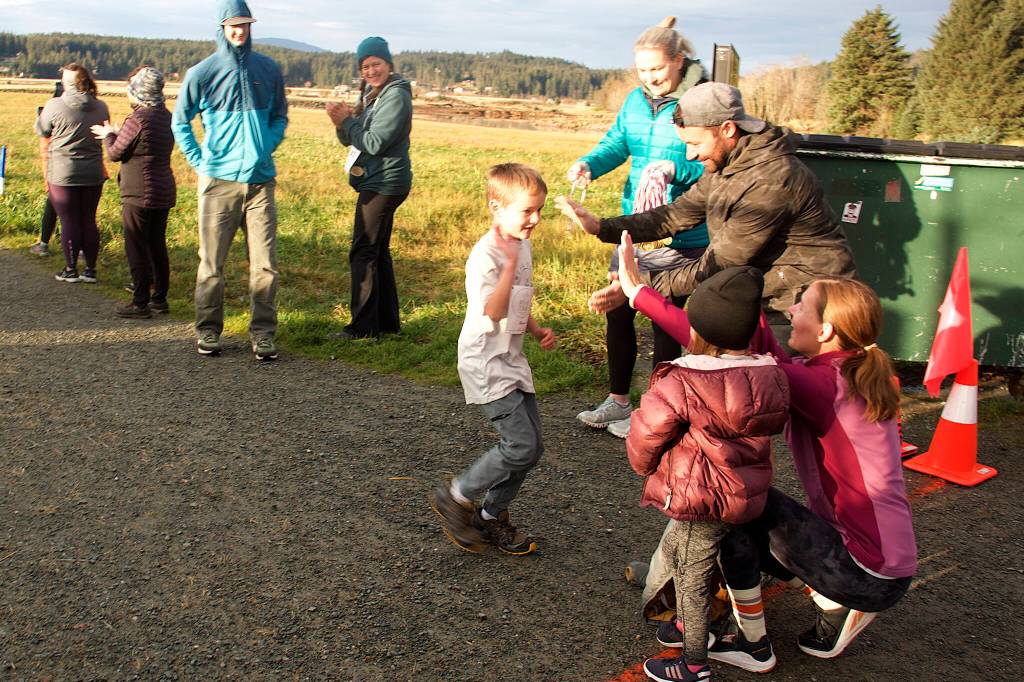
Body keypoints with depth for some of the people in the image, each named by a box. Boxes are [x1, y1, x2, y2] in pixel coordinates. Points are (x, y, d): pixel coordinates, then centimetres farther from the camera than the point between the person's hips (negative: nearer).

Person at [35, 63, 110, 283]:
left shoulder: (54, 106, -8)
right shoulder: (101, 107, 2)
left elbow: (44, 142, 1)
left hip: (62, 174, -3)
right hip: (93, 174, 3)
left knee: (69, 221, 4)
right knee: (89, 220, 10)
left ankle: (70, 270, 11)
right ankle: (90, 270, 12)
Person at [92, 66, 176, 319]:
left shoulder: (137, 120, -17)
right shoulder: (166, 116, 9)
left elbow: (115, 153, -8)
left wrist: (108, 135, 11)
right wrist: (118, 134, 23)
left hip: (139, 194, -8)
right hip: (164, 192, 8)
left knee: (137, 249, -1)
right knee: (157, 246, 14)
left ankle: (140, 303, 3)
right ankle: (159, 298, 19)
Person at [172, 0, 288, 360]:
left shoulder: (268, 70, 8)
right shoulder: (201, 73, 2)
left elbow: (280, 117, 21)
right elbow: (180, 122, 13)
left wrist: (266, 149, 6)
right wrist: (199, 161, 5)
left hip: (260, 180, 2)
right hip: (218, 181, -1)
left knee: (265, 264, -1)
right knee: (212, 263, 3)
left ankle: (263, 333, 7)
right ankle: (208, 331, 15)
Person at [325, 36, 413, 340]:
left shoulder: (395, 96, -13)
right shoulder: (371, 94, 17)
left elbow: (374, 143, -20)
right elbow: (349, 140, 13)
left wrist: (347, 120, -11)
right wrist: (342, 122, -6)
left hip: (383, 184, -10)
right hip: (376, 182, 10)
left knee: (363, 252, -9)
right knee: (378, 252, 13)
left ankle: (363, 326, -4)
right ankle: (387, 321, 21)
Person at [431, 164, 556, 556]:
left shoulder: (522, 247, 10)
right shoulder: (485, 255, -19)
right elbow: (493, 310, -30)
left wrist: (536, 330, 10)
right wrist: (511, 262, -31)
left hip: (511, 360, 9)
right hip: (485, 364, -9)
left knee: (532, 447, 9)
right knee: (520, 446, -13)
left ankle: (492, 516, 25)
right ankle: (455, 498, 6)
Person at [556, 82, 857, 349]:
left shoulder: (772, 179, -27)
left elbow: (719, 264, -26)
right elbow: (677, 215, 7)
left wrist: (641, 286, -26)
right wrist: (601, 227, -2)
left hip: (805, 304, -9)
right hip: (768, 297, 9)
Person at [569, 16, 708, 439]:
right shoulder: (636, 100, 8)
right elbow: (616, 144, 5)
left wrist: (675, 170, -31)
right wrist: (589, 164, -15)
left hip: (681, 239, -7)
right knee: (617, 311, 13)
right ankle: (618, 400, 32)